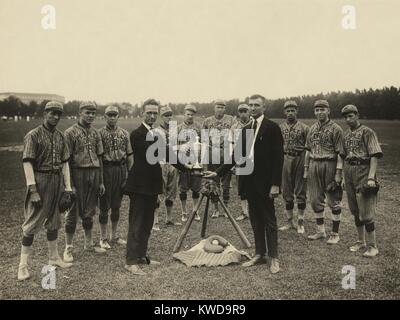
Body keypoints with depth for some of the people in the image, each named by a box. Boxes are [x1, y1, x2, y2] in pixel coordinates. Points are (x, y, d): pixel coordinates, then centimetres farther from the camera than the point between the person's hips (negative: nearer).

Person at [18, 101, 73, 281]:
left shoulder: (60, 136, 10)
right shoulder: (33, 135, -8)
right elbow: (28, 163, -13)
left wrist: (67, 185, 6)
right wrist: (33, 190, -19)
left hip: (57, 181, 6)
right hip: (40, 180, -6)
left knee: (54, 221, 15)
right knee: (32, 222, -1)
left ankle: (54, 258, 27)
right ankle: (23, 264, 9)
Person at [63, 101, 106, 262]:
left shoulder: (96, 133, 11)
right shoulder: (70, 132, -6)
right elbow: (66, 159, -9)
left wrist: (101, 181, 10)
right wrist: (69, 184, -14)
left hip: (94, 174, 5)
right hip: (78, 174, -5)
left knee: (89, 211, 15)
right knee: (73, 212, 2)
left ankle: (89, 244, 27)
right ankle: (68, 248, 13)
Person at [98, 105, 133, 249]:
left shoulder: (125, 134, 7)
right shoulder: (100, 133, -3)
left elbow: (129, 155, 9)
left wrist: (130, 173, 3)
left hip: (121, 169, 4)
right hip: (106, 170, -3)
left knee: (116, 205, 13)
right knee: (104, 206, 4)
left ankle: (115, 236, 25)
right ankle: (103, 238, 16)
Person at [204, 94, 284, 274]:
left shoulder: (272, 128, -7)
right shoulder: (245, 130, 13)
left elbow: (278, 157, -11)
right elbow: (236, 156, 13)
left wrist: (275, 184, -16)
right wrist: (218, 172, 6)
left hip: (265, 182, -6)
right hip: (249, 181, 6)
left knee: (269, 220, 2)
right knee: (255, 220, 13)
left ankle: (273, 258, 13)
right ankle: (259, 255, 23)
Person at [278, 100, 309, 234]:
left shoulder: (304, 128, -2)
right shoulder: (280, 128, 6)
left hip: (300, 159, -3)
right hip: (285, 161, 3)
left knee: (301, 192, 2)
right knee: (287, 192, 9)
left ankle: (300, 222, 13)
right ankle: (290, 221, 21)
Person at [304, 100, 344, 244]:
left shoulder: (336, 129, -7)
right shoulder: (312, 129, 11)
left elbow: (340, 153, -11)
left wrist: (338, 173, -17)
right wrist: (306, 169, 11)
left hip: (330, 165, -6)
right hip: (314, 166, 6)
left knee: (334, 201, 4)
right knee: (315, 200, 11)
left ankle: (335, 234, 15)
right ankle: (320, 231, 25)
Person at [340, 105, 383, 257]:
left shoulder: (367, 132, -7)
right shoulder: (346, 134, 13)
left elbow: (375, 156, -13)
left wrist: (371, 177, -21)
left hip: (363, 171, -6)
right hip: (349, 172, 7)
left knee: (366, 211, -5)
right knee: (355, 210, 13)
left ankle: (372, 246, 7)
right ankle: (361, 242, 25)